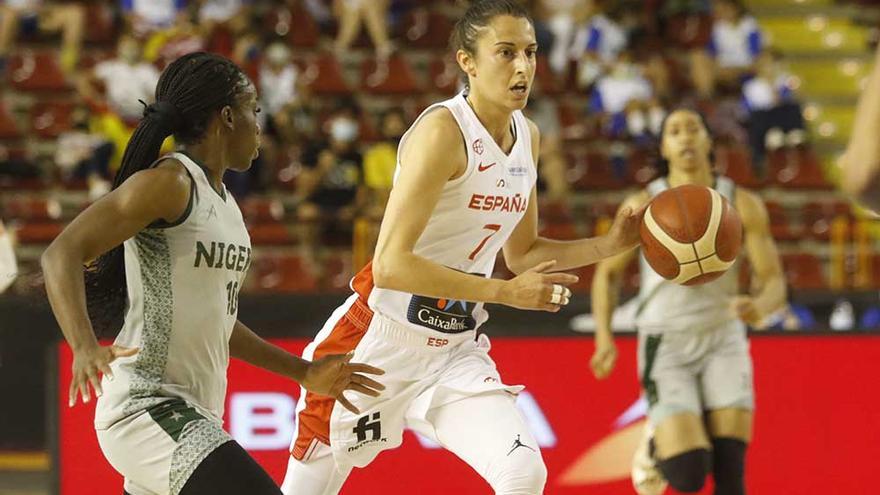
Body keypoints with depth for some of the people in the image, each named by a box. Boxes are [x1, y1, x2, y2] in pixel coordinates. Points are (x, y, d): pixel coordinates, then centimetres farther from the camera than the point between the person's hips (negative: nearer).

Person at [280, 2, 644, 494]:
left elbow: (521, 252, 17)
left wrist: (611, 244, 3)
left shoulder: (527, 137, 4)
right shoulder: (444, 131, -20)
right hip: (381, 344, -6)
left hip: (457, 352, 6)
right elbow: (391, 265, -27)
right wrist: (507, 292, -26)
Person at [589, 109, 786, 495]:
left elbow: (774, 282, -4)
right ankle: (656, 449, 21)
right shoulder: (642, 206, -5)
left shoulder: (743, 205, -3)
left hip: (723, 342, 2)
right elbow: (607, 273, 8)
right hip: (665, 346, -2)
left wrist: (760, 306, -29)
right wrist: (604, 338, -7)